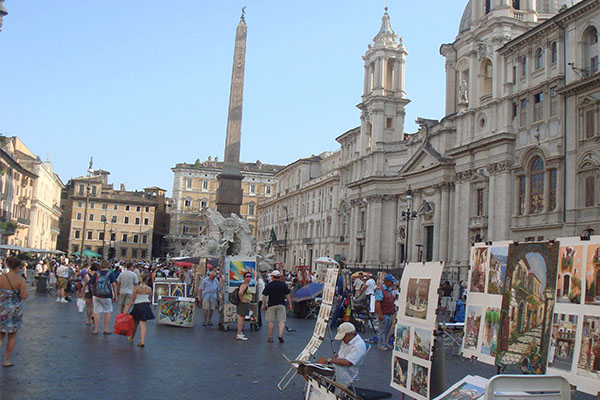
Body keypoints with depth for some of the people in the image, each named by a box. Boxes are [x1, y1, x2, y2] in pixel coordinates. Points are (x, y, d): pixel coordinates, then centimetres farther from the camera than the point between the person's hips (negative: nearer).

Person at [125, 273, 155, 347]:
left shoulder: (136, 287, -11)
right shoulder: (149, 289, -4)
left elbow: (132, 298, -9)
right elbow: (149, 298, 6)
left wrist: (128, 308, -3)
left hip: (138, 306, -1)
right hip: (146, 306, 1)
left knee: (135, 323, 18)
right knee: (143, 324, 1)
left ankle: (132, 338, 38)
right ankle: (142, 341, -7)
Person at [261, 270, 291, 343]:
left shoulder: (269, 285, -1)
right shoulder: (283, 284, 4)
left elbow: (264, 296, -1)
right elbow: (287, 295, 4)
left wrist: (264, 304, 7)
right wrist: (289, 304, 11)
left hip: (271, 305, -1)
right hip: (281, 305, 1)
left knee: (271, 321, 5)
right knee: (281, 321, 2)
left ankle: (270, 337, 10)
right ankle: (280, 335, -15)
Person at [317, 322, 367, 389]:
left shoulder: (359, 345, -21)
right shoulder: (347, 340, 10)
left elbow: (348, 362, -32)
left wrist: (329, 360, -29)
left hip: (347, 373, -9)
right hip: (337, 367, 9)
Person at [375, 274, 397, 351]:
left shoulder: (389, 289, 14)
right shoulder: (380, 290, -15)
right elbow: (377, 302, -20)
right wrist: (380, 314, -23)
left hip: (390, 314, 9)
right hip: (383, 314, -9)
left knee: (387, 330, 15)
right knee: (382, 330, -1)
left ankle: (385, 344, 25)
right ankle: (380, 345, 7)